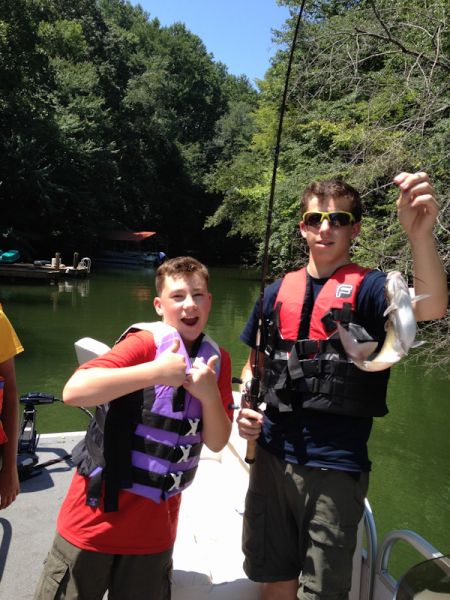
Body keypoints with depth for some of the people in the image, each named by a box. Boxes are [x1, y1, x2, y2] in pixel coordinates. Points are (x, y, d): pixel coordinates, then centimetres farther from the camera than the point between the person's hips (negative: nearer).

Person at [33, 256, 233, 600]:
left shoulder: (217, 359, 1)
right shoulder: (145, 342, -15)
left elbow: (217, 442, 1)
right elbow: (74, 391, -28)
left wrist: (210, 394, -17)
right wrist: (155, 372, -30)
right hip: (97, 518, -4)